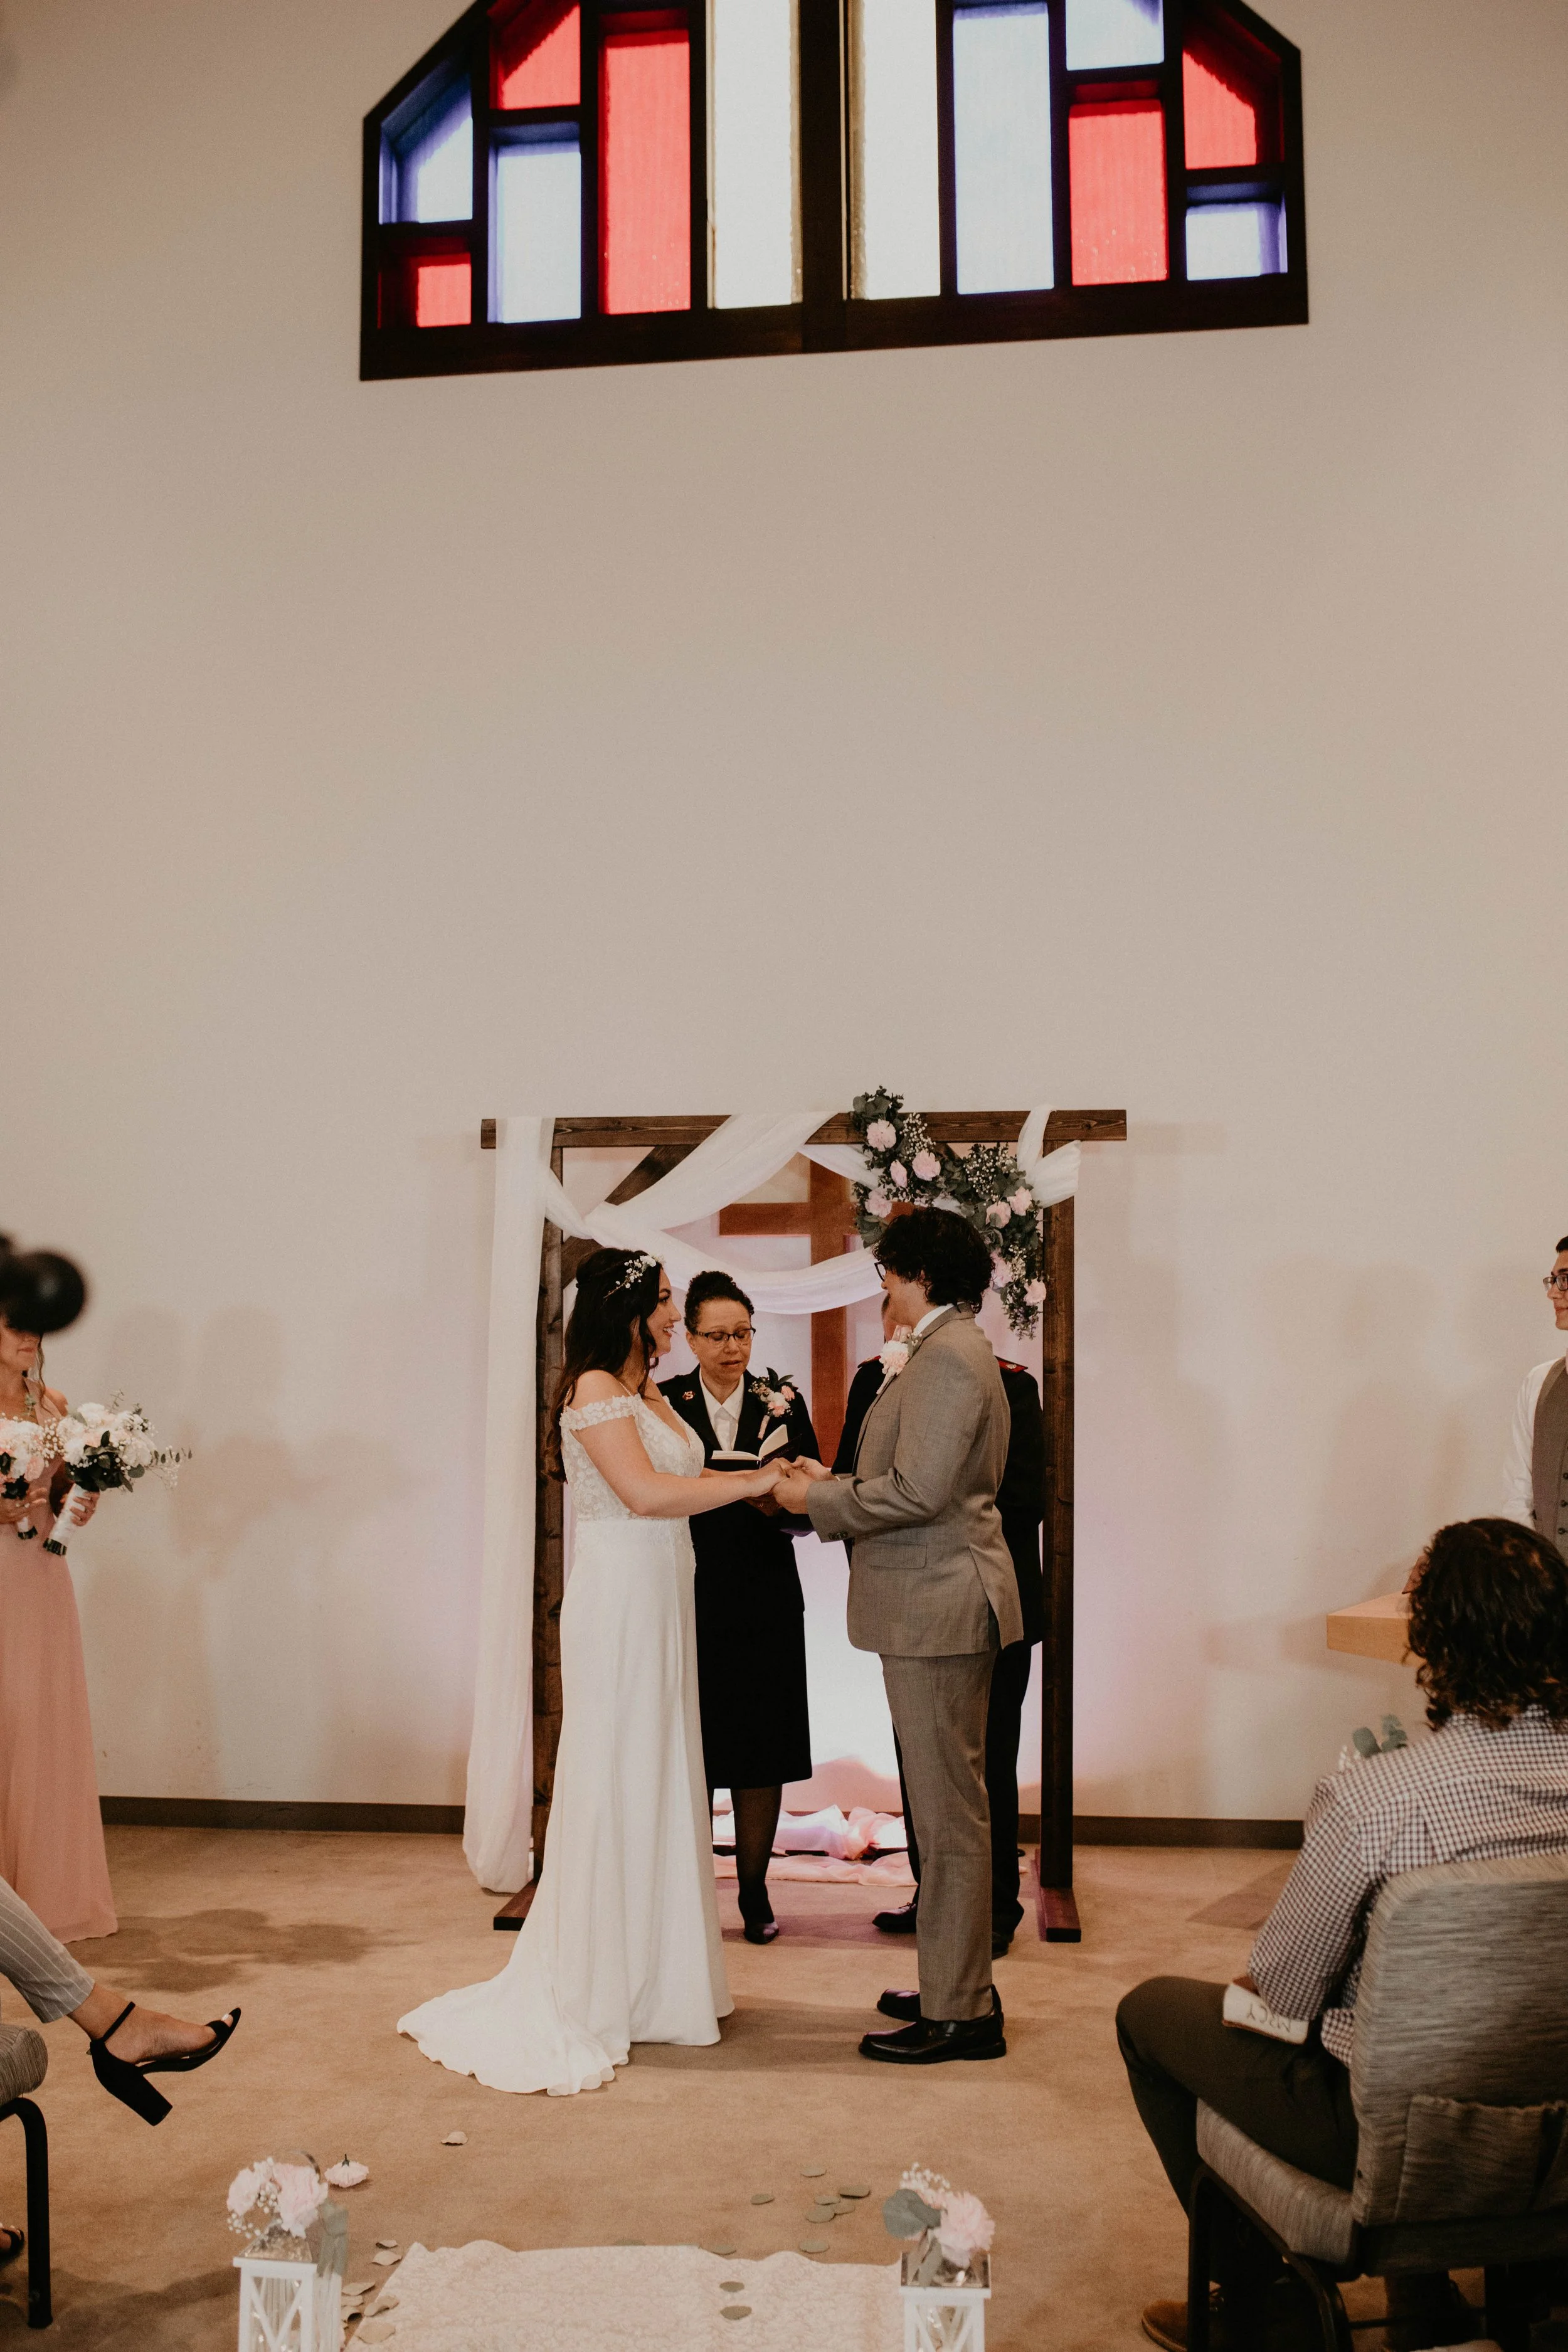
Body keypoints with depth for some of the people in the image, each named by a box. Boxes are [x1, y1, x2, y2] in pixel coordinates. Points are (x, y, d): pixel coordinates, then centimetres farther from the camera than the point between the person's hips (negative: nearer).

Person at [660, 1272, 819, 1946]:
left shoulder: (782, 1404, 5)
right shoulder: (662, 1402, 1)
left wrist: (776, 1503, -20)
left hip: (764, 1604, 1)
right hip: (686, 1603, -1)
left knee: (761, 1751, 5)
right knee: (691, 1752, 3)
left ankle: (755, 1891, 18)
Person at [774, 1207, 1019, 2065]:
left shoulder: (948, 1357, -17)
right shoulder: (954, 1350, 16)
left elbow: (918, 1492, -23)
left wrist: (817, 1500, -12)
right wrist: (836, 1484, 15)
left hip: (938, 1605, -11)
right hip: (938, 1603, 11)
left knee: (948, 1810, -3)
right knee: (952, 1803, 16)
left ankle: (958, 2013, 6)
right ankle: (960, 1984, 26)